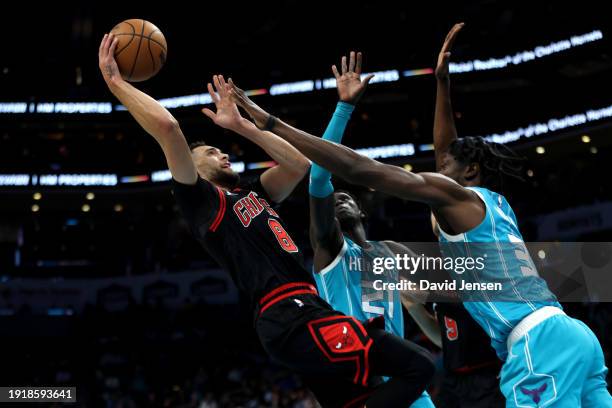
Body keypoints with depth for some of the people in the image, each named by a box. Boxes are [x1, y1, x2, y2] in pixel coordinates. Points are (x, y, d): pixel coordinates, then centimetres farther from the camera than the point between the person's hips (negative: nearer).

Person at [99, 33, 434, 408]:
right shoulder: (201, 199, 2)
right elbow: (167, 127, -10)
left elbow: (299, 165, 25)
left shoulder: (252, 195, 26)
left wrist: (241, 126, 27)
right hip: (293, 317, -10)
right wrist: (115, 81, -3)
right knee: (416, 368, -16)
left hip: (305, 312, 10)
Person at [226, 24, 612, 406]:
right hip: (571, 335, 9)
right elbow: (447, 149, 41)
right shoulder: (496, 203, 24)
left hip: (539, 342, -9)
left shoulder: (456, 194, 1)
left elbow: (361, 169, -6)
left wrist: (270, 122, -4)